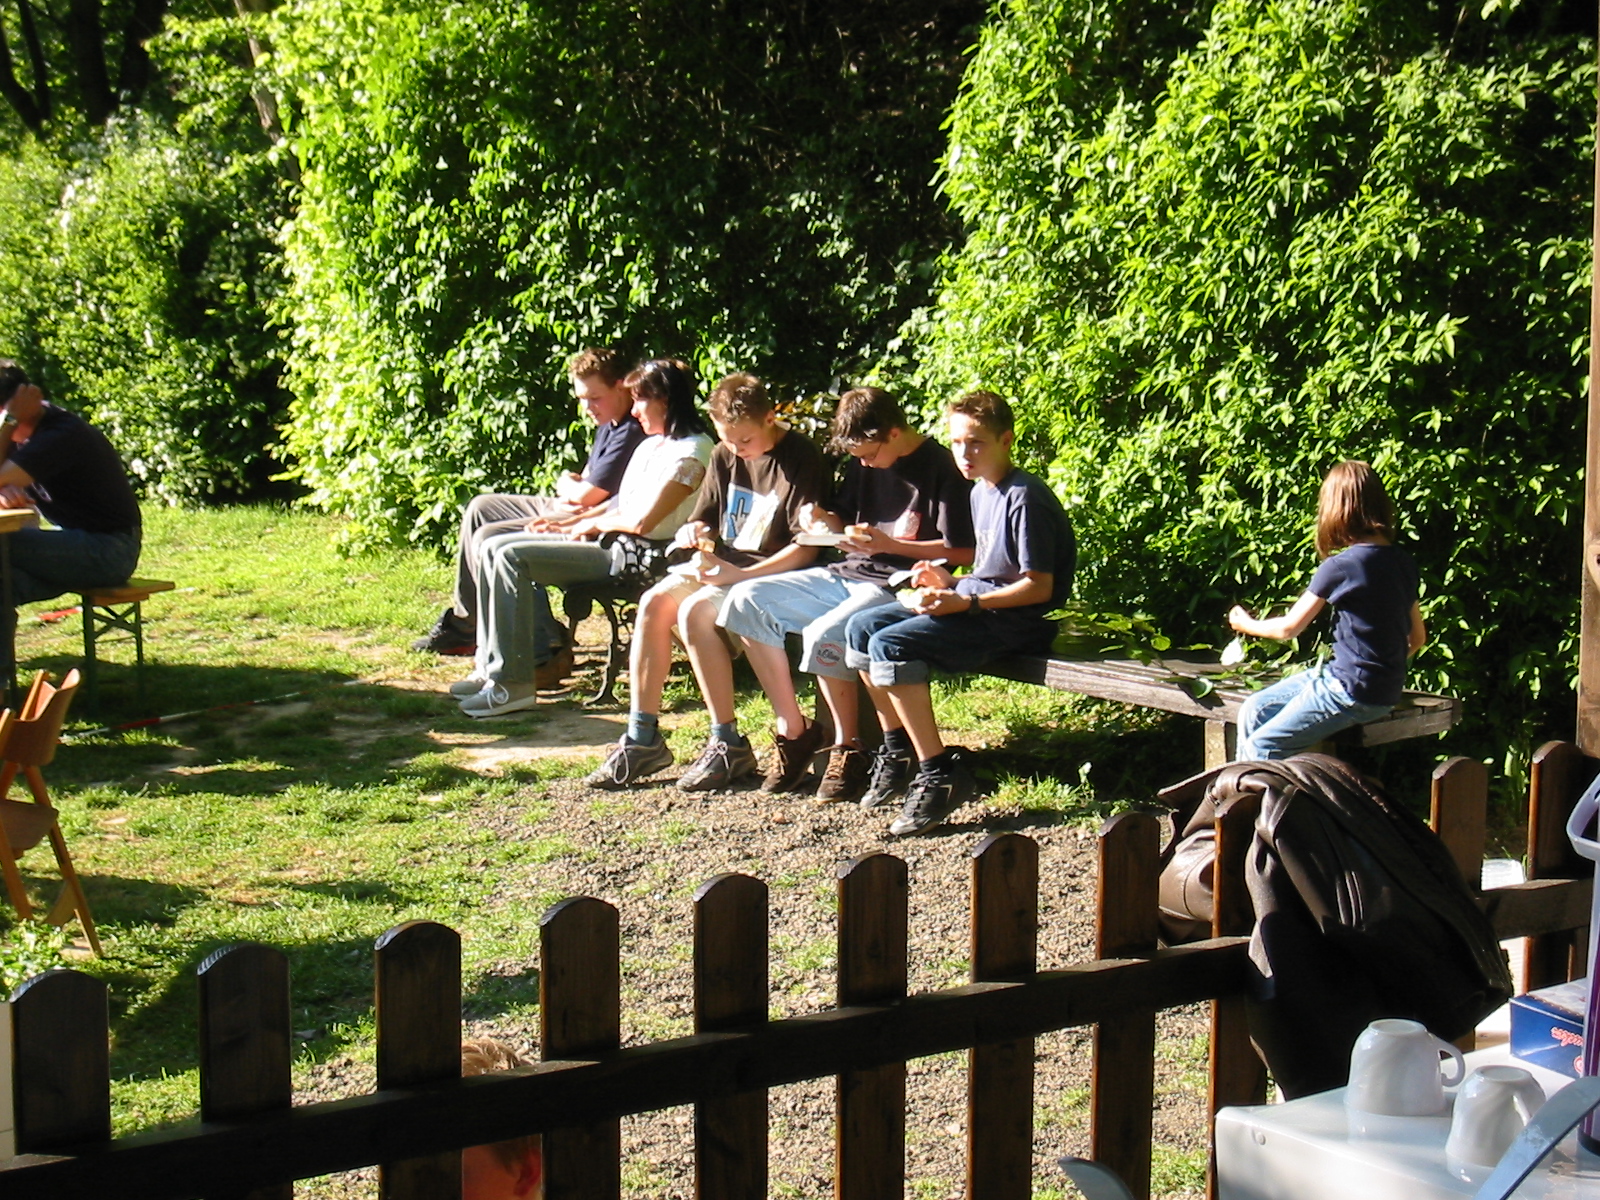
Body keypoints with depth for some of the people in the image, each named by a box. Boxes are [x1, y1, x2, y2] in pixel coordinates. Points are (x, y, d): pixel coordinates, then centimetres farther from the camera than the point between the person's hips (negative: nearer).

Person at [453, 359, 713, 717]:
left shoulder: (690, 451, -12)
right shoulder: (652, 445, 20)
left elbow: (642, 521, -19)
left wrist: (591, 524, -3)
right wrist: (566, 524, 8)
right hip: (608, 540, 10)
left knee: (512, 557, -22)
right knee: (494, 547, 2)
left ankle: (513, 682, -20)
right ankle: (491, 664, 2)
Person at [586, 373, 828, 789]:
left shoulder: (801, 458, -13)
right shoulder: (725, 456, 9)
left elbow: (806, 548, -18)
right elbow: (702, 521, 18)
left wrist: (739, 574, -25)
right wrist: (694, 533, -8)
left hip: (773, 573, -7)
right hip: (721, 564, 7)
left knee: (694, 612, -30)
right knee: (654, 603, -17)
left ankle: (728, 746, -21)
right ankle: (642, 739, -12)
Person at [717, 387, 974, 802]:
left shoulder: (940, 468, -11)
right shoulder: (862, 463, 12)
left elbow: (962, 551, -14)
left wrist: (888, 544, -19)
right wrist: (824, 520, 1)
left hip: (897, 586, -8)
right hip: (846, 575, 9)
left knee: (822, 635, -34)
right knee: (746, 601, -7)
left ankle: (849, 750, -13)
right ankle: (792, 729, -2)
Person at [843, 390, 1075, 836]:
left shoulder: (1025, 499, -16)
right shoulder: (981, 491, 15)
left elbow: (1039, 586, -19)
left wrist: (965, 603, -23)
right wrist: (950, 582, 5)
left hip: (1015, 621, -10)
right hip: (974, 604, 10)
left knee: (890, 644, -25)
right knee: (860, 628, 4)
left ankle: (940, 774, -20)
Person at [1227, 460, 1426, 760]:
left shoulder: (1340, 566, -16)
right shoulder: (1402, 562, 5)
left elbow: (1289, 627, -5)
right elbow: (1418, 637, 13)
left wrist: (1246, 624, 14)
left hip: (1354, 693, -9)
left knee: (1261, 748, -5)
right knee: (1253, 711, 12)